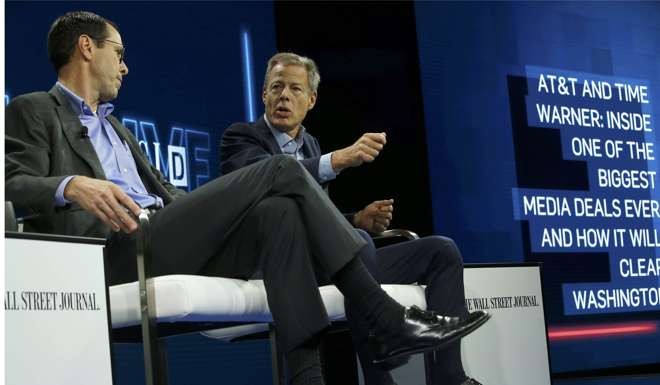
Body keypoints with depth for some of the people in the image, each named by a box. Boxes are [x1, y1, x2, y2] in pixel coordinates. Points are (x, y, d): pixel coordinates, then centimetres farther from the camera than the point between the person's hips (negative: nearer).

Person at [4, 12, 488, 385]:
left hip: (167, 243, 7)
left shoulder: (114, 126, 35)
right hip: (118, 249, -7)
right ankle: (387, 318, -18)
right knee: (281, 170, -16)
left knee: (276, 210, -23)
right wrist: (71, 185, -27)